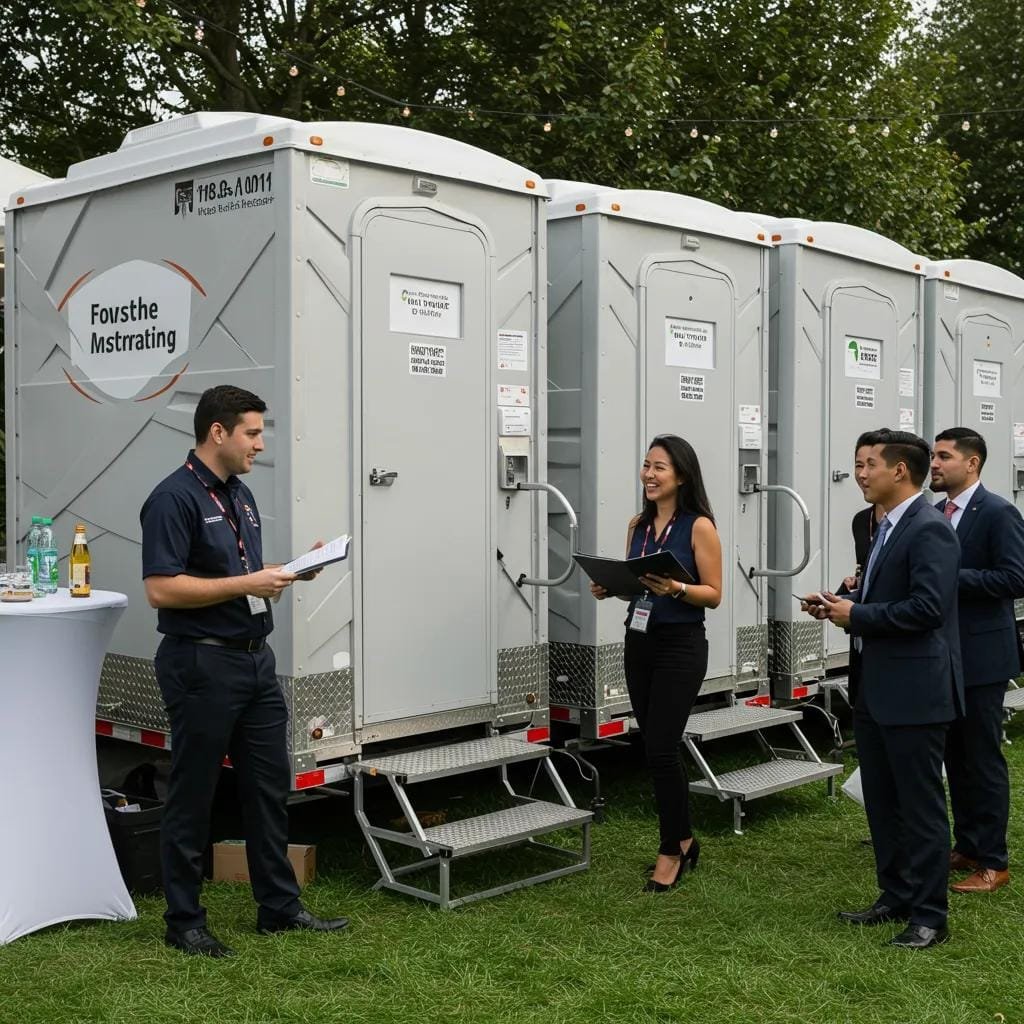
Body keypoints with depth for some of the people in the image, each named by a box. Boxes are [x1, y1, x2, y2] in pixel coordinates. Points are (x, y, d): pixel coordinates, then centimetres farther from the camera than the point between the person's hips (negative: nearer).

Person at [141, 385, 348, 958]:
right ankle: (184, 922, 16)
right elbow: (161, 589, -21)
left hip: (256, 658, 9)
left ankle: (279, 906, 24)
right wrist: (246, 583, -21)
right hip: (202, 665, -8)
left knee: (270, 787, 13)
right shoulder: (175, 498, -14)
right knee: (193, 797, 3)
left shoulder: (241, 495, 13)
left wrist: (287, 571, 4)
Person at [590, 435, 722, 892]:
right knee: (656, 747, 10)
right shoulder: (638, 525, 9)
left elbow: (713, 594, -9)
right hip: (638, 642, 6)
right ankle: (682, 840, 25)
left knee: (660, 749, -7)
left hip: (681, 647, -6)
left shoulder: (699, 527, -9)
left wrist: (674, 588, -26)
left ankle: (672, 848, 10)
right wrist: (607, 587, -3)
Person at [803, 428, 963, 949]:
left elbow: (926, 608, -25)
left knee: (921, 805, 1)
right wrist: (840, 603, 5)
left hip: (915, 694, -10)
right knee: (881, 801, 17)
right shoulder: (889, 527, 14)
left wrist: (856, 616, -17)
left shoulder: (929, 529, -17)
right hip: (877, 691, 10)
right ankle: (896, 898, 30)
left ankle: (929, 915, 12)